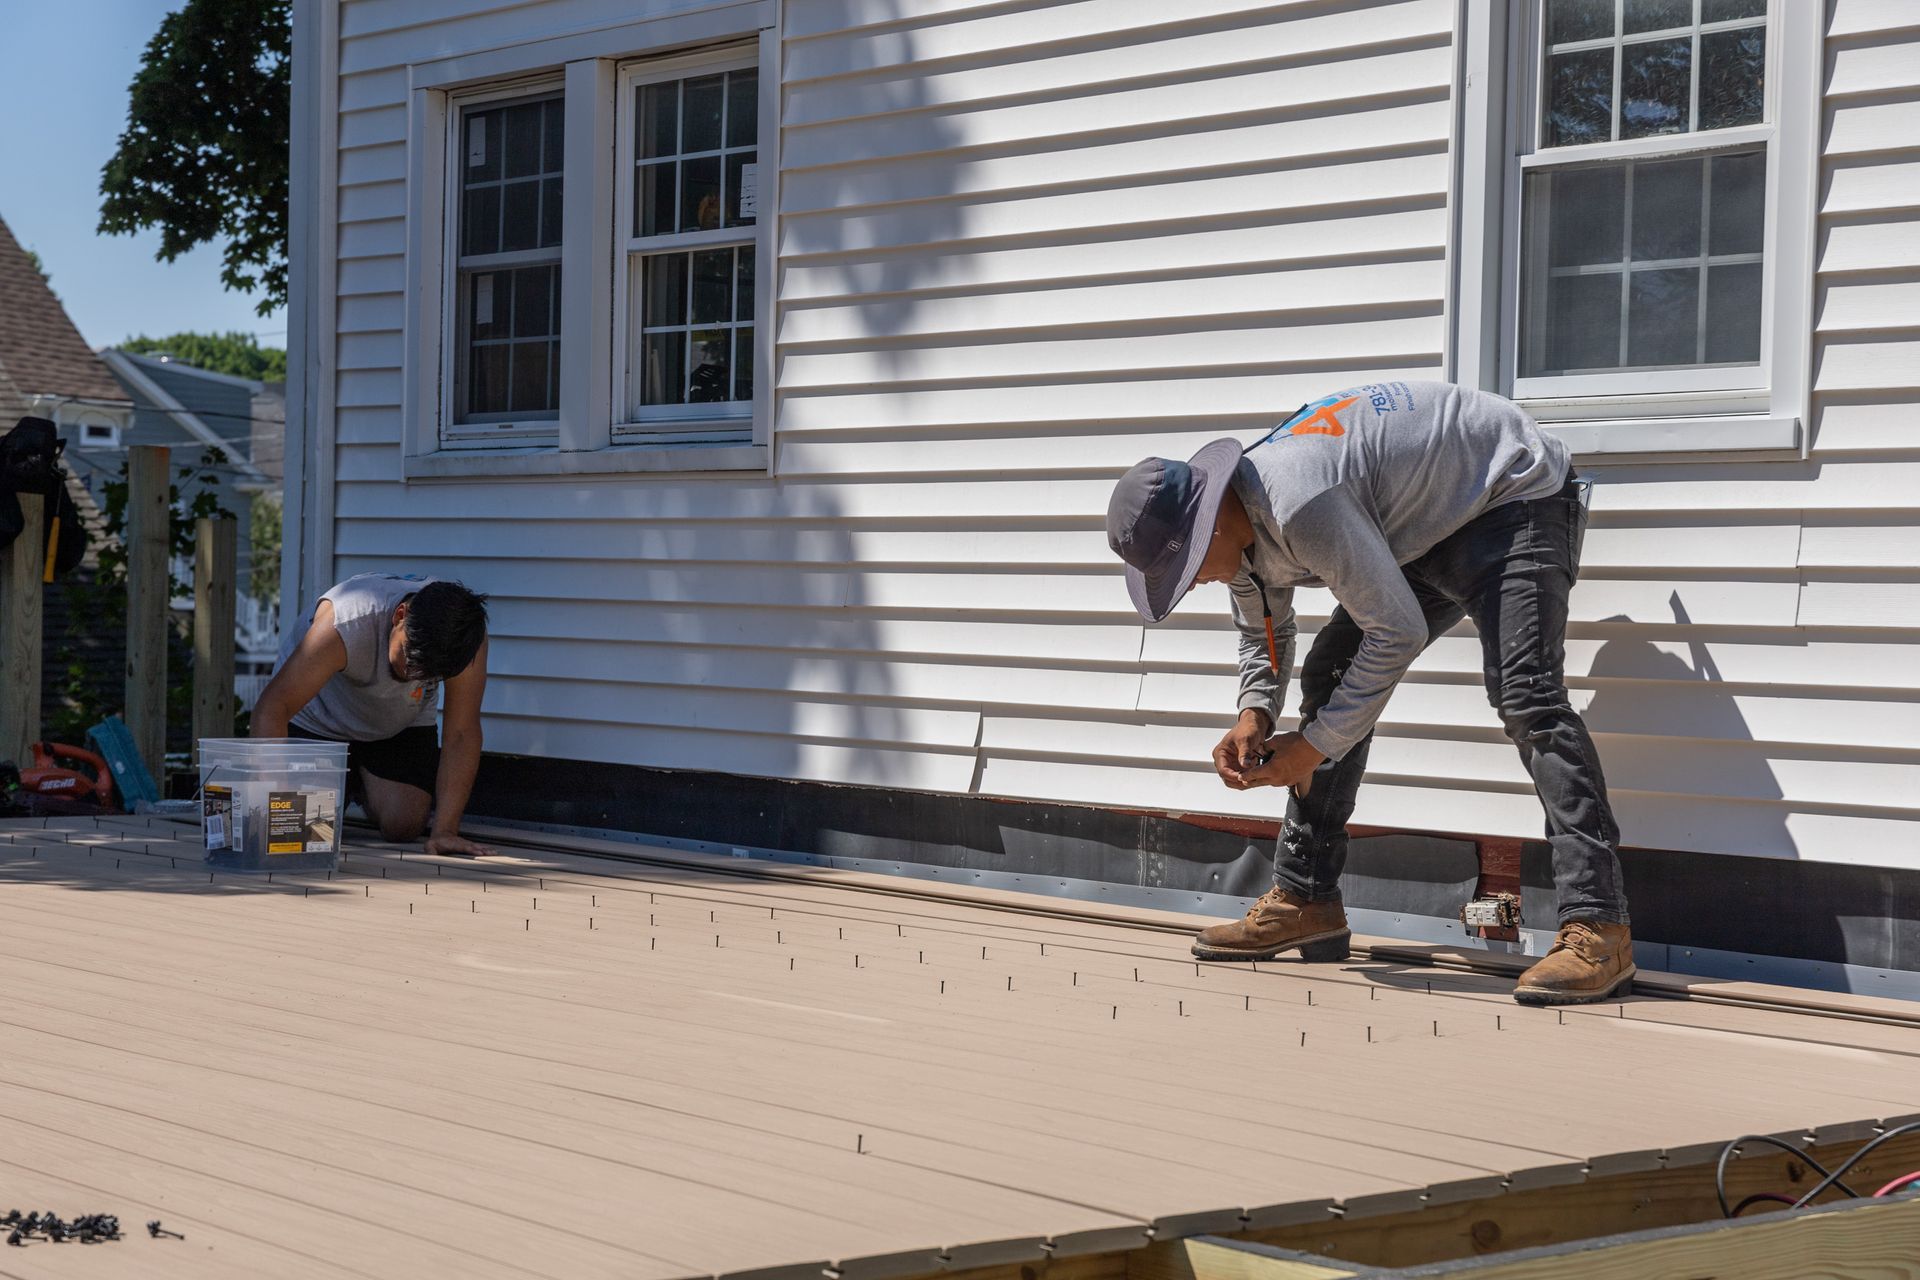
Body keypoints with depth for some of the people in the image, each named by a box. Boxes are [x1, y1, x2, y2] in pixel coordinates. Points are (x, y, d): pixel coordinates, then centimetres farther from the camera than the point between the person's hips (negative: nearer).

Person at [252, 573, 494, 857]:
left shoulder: (465, 634, -33)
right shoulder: (346, 622, -42)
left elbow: (461, 734, -28)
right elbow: (272, 707, -43)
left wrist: (445, 830, -35)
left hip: (401, 724, 2)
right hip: (316, 719, -2)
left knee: (404, 825, -15)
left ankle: (365, 786, 21)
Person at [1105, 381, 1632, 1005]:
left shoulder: (1300, 505, -36)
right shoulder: (1239, 522, -5)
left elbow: (1397, 631, -31)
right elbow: (1264, 635, 13)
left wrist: (1314, 745, -24)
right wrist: (1255, 714, -7)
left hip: (1513, 492, -10)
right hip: (1423, 528, 10)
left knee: (1524, 691, -26)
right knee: (1329, 675, 3)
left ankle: (1597, 926, -31)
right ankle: (1305, 902, 10)